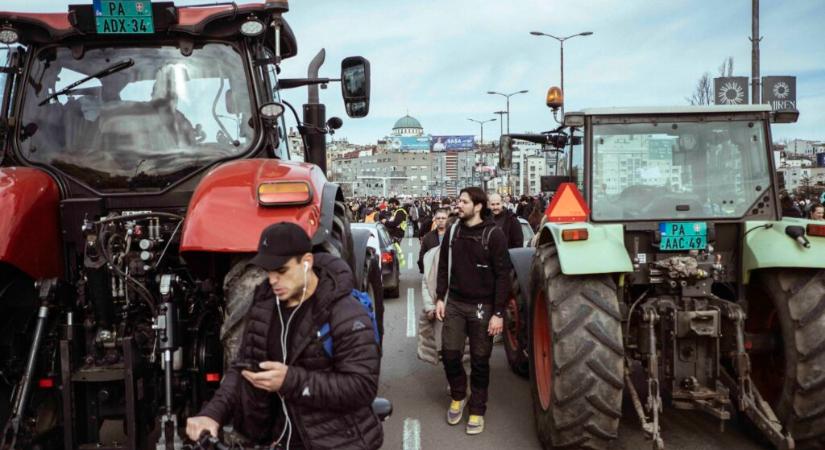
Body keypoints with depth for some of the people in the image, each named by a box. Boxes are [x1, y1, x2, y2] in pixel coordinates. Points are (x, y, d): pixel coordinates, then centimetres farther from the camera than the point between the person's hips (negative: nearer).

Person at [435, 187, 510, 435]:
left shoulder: (493, 234, -11)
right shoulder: (453, 231, 3)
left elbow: (503, 276, -12)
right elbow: (444, 266, 11)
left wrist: (498, 313, -14)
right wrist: (440, 298, 4)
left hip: (482, 306, -4)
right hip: (455, 303, 4)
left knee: (479, 361, 6)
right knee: (449, 354, 4)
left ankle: (477, 410, 22)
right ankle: (458, 396, 31)